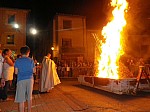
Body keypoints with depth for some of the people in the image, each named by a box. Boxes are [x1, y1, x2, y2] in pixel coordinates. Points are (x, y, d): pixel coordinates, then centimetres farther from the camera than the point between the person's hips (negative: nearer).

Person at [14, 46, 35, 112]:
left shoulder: (17, 61, -1)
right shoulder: (31, 60, 2)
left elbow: (16, 72, 0)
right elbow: (33, 71, 6)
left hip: (21, 80, -2)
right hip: (30, 79, 2)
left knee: (21, 99, 2)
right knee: (29, 97, 15)